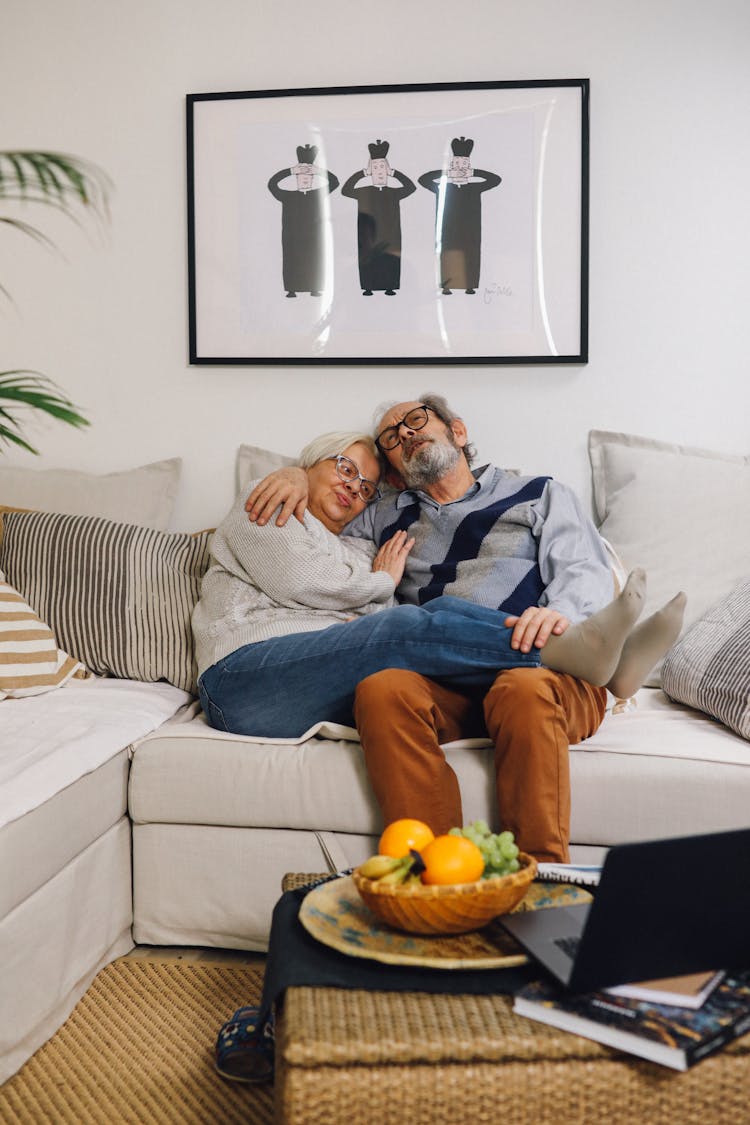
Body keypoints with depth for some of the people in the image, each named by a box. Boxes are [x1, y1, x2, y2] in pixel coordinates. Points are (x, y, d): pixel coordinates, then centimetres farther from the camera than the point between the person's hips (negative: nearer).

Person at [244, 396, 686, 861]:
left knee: (526, 689, -37)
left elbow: (586, 573, 7)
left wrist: (561, 613, -18)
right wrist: (296, 475, 20)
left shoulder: (540, 494, 24)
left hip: (543, 672, -1)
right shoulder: (388, 518, 32)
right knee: (382, 688, -32)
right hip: (439, 683, 2)